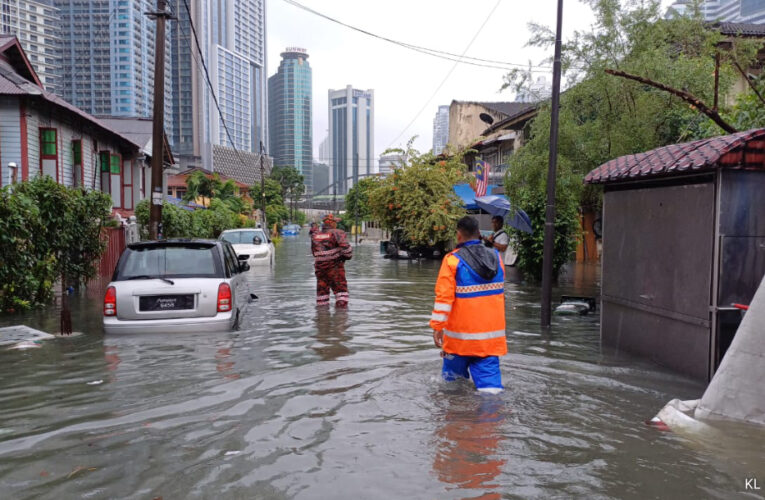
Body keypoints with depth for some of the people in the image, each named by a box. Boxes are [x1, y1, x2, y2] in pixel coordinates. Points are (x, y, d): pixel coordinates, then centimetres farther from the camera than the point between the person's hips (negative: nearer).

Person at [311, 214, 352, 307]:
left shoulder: (315, 235, 10)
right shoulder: (336, 233, -8)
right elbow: (345, 246, -18)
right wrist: (349, 255, 0)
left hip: (319, 266, 5)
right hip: (335, 265, -5)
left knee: (322, 289, 14)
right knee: (341, 288, -1)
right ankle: (341, 304, -9)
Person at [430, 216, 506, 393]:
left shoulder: (453, 260, -10)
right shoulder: (496, 257, 5)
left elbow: (444, 296, -15)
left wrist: (437, 326, -12)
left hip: (461, 334, -3)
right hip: (492, 333, 3)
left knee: (453, 377, 15)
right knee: (489, 373, 3)